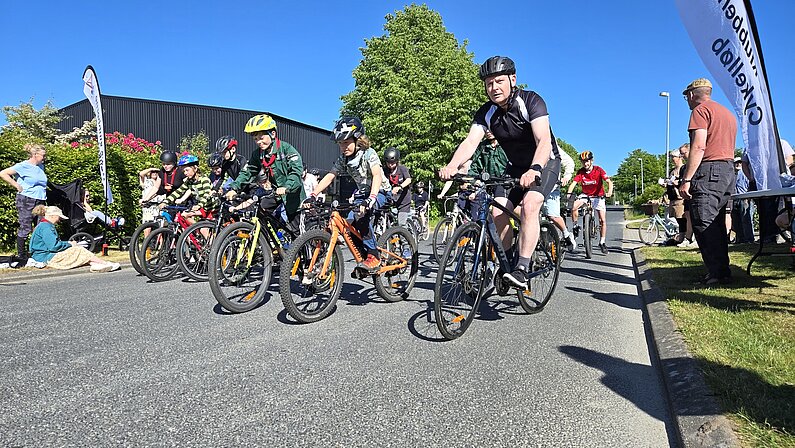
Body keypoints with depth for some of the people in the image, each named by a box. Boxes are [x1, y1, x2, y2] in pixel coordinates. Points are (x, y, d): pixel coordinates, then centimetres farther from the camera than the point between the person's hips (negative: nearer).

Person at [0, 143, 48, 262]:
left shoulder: (41, 166, 13)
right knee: (25, 229, -2)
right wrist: (18, 186, -11)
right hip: (26, 201, -7)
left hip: (40, 201, 7)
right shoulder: (23, 166, -8)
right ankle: (21, 256, 8)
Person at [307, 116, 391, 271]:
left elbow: (377, 176, -34)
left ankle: (373, 256, -23)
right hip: (362, 194, 6)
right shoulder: (343, 159, -2)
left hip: (380, 192, -6)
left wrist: (371, 199, -51)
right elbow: (329, 177, -8)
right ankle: (364, 257, 3)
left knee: (361, 216, -34)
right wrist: (313, 195, -22)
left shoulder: (369, 153, -20)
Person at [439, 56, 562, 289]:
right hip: (515, 166, 5)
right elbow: (471, 141, -25)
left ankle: (522, 270, -27)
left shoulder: (531, 101, -23)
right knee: (499, 211, -13)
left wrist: (534, 170, -56)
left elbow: (544, 141, -36)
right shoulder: (487, 112, -10)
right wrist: (451, 166, -45)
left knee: (529, 205, -29)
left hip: (544, 163, -4)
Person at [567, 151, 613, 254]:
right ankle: (575, 225, -5)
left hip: (598, 196, -1)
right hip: (585, 195, 1)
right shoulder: (580, 172, -12)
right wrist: (569, 193, -41)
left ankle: (602, 242, 7)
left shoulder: (598, 170, -17)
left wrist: (609, 192, -43)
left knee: (602, 220, -7)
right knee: (573, 207, -28)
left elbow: (609, 181, -24)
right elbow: (574, 183, -22)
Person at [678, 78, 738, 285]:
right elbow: (726, 146, 23)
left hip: (710, 170, -9)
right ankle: (722, 271, 13)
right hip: (729, 169, 10)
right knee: (716, 224, 12)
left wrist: (686, 179, -18)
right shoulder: (728, 113, 25)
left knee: (703, 224, -11)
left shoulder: (701, 110, -4)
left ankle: (717, 273, -14)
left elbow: (699, 147, -16)